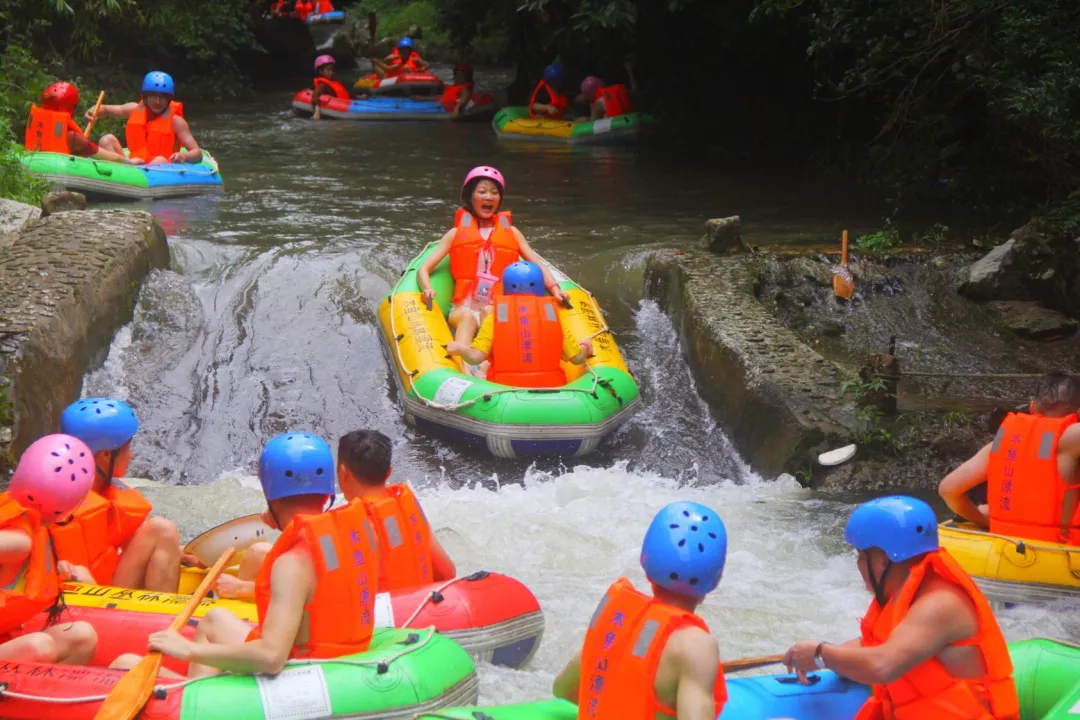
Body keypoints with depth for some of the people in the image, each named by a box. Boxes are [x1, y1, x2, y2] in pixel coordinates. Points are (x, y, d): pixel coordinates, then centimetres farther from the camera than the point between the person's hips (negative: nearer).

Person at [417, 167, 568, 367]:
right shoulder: (456, 234, 18)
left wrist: (555, 289, -5)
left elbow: (537, 265, 15)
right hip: (464, 308, -1)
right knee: (467, 318, -35)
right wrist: (427, 289, -12)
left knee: (490, 313, -34)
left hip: (501, 310, 1)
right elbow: (423, 269, 11)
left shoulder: (511, 233, 23)